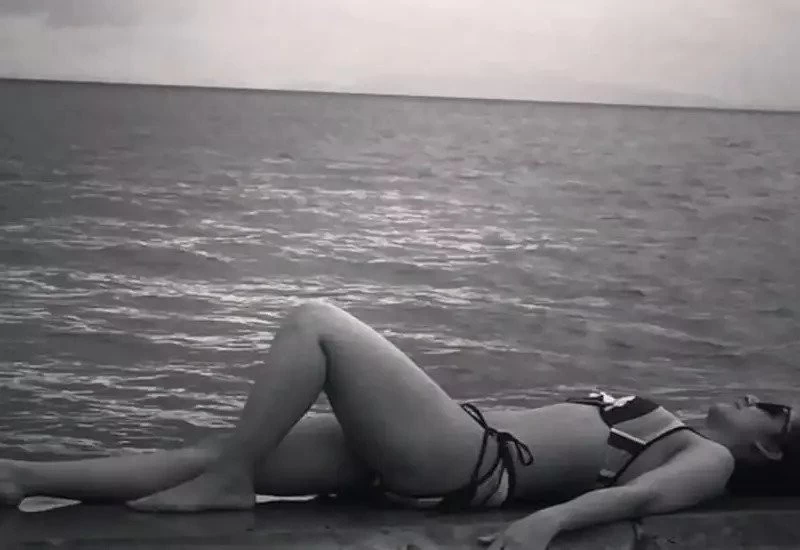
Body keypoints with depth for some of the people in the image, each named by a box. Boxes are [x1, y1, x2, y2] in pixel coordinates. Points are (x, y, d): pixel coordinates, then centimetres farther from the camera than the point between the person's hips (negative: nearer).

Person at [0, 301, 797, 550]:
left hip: (462, 461, -8)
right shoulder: (668, 435, 27)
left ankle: (227, 484, -11)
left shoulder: (709, 461, 1)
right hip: (458, 446, 8)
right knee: (214, 450, 0)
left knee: (314, 320, -13)